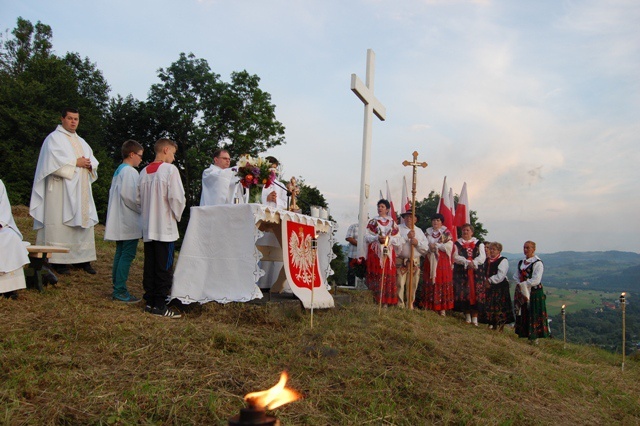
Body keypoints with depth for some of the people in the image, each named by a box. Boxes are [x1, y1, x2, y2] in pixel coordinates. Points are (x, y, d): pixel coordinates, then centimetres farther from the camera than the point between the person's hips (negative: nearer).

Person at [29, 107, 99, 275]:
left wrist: (89, 165, -5)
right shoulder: (54, 138, 1)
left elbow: (93, 161, 17)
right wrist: (76, 163, -11)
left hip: (81, 191, 7)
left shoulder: (81, 141, 22)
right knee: (60, 224, -9)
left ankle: (82, 259, 6)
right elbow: (54, 161, -14)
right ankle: (58, 261, -7)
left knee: (83, 222, 3)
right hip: (62, 189, -7)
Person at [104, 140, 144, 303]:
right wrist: (142, 209, -10)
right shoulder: (130, 171, -13)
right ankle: (120, 291, -5)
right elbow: (130, 196, -22)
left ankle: (117, 288, 20)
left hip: (119, 221, 10)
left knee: (120, 253, 14)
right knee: (128, 255, -7)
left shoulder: (118, 171, 17)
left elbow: (113, 193, 20)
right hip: (129, 222, -10)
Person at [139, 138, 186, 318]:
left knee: (149, 267, 11)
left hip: (148, 227, 6)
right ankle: (159, 305, 1)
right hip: (165, 227, -6)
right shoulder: (169, 169, -9)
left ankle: (149, 300, 17)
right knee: (164, 268, -1)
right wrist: (177, 216, 1)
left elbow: (140, 199, 11)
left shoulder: (144, 172, 9)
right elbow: (177, 197, -15)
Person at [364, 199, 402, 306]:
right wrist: (377, 238, -14)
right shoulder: (372, 222, 11)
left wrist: (388, 239, -12)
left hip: (388, 253, 1)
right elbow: (367, 237, 2)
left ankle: (386, 301, -2)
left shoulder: (392, 223, 12)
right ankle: (375, 300, -5)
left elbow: (398, 240, 5)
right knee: (375, 276, -7)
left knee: (388, 276, -4)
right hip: (375, 253, -1)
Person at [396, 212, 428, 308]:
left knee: (412, 287, 8)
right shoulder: (398, 228, 4)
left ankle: (410, 306, 17)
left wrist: (417, 243, -8)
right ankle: (400, 306, -1)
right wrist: (407, 236, -17)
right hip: (400, 261, -4)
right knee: (400, 286, -7)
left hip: (415, 263, 4)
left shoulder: (419, 231, 16)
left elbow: (426, 248, 9)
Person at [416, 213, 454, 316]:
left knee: (442, 282, -6)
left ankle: (442, 308, -3)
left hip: (442, 261, -3)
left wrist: (436, 245, -10)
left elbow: (449, 246, -7)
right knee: (429, 282, -1)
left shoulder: (446, 233, 4)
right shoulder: (428, 232, 14)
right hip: (430, 260, 3)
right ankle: (428, 306, 2)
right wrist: (429, 246, -12)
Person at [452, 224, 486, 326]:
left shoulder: (479, 244, 13)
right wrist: (467, 262, -17)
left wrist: (473, 263, -18)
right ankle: (467, 316, 6)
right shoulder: (457, 244, 10)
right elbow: (456, 257, -3)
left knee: (476, 293, -5)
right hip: (461, 272, 0)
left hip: (476, 272, 1)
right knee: (464, 293, -5)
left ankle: (475, 317, 0)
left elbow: (482, 257, 0)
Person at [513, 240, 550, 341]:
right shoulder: (521, 262, 11)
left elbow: (536, 280, -18)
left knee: (533, 315, -3)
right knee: (522, 314, 9)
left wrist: (522, 285, -12)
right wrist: (520, 284, -5)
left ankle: (534, 337, 4)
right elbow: (516, 276, 14)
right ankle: (523, 334, 19)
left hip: (534, 293, -7)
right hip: (522, 292, 7)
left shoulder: (538, 263, -11)